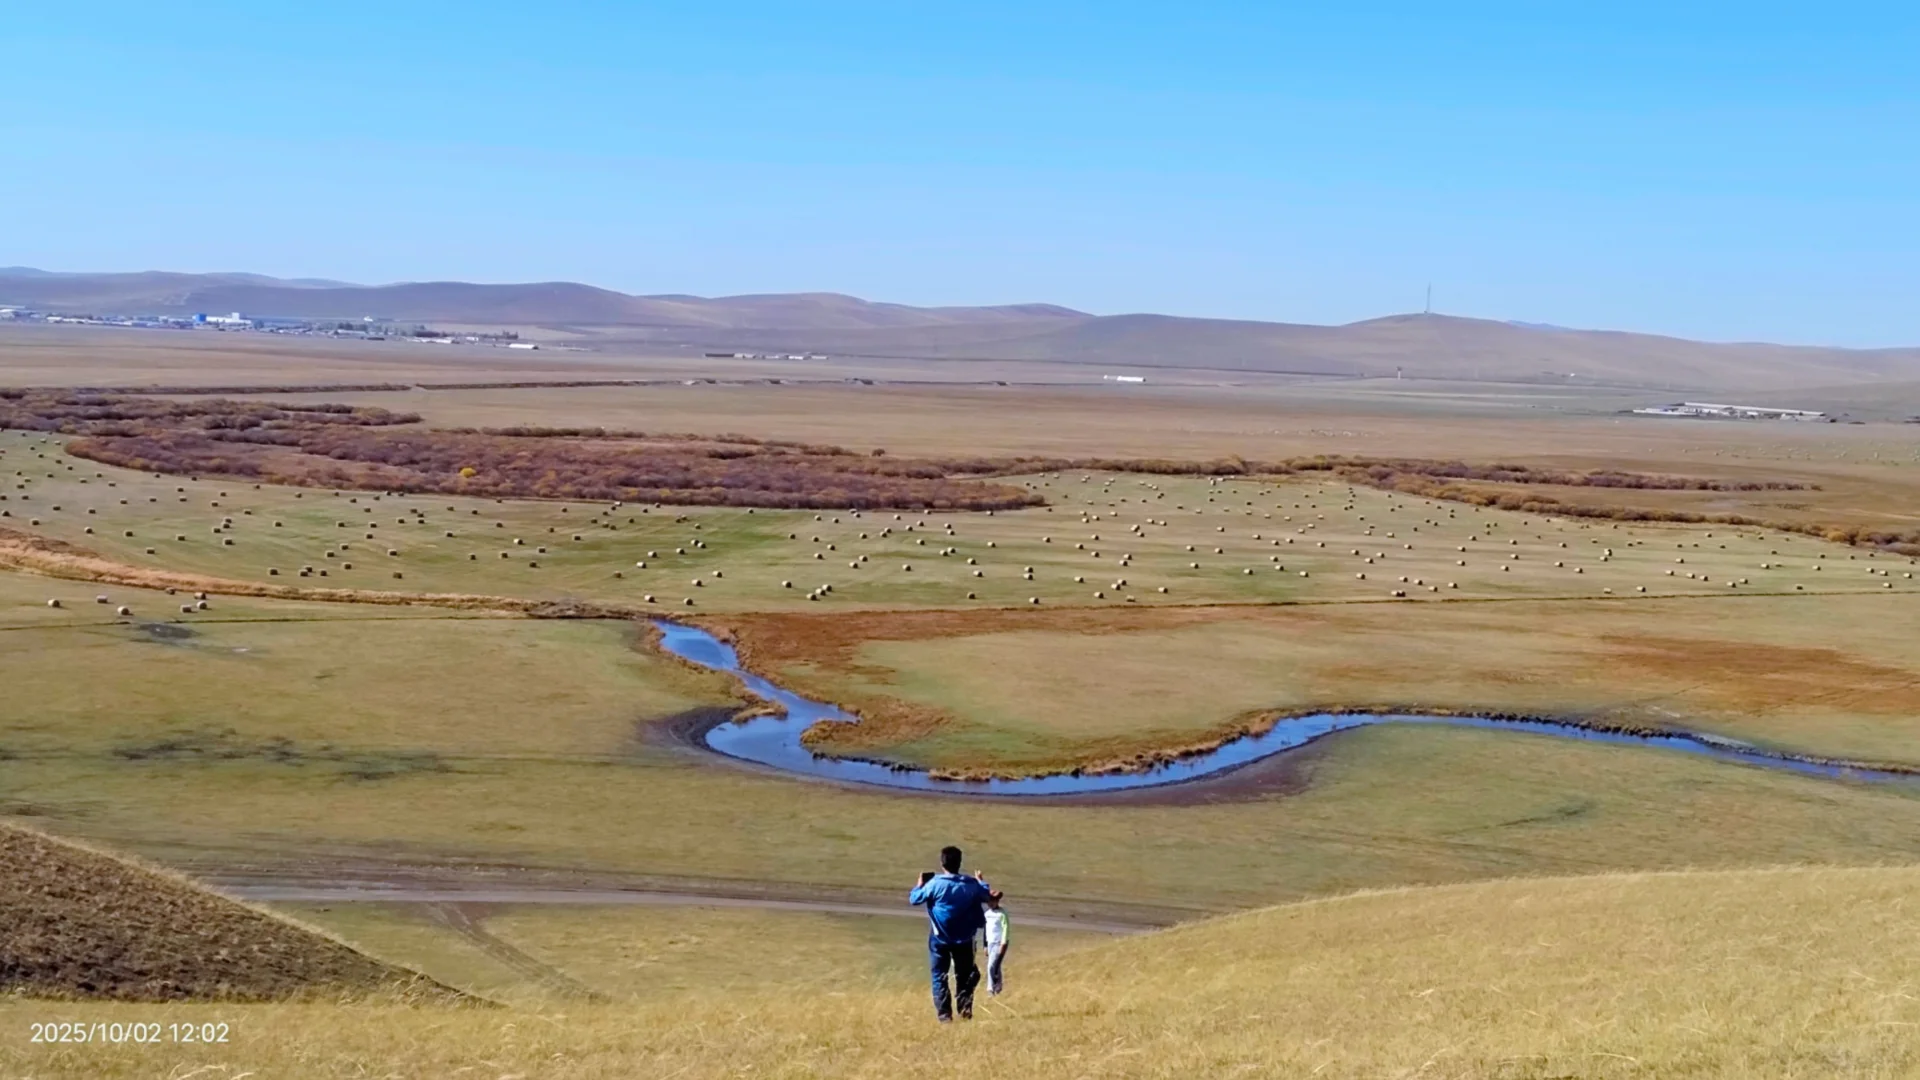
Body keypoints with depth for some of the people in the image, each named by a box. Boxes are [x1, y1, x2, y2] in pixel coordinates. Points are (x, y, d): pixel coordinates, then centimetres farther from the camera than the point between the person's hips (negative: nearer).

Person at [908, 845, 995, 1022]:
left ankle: (944, 1014, -2)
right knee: (964, 975, 15)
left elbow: (914, 899, -5)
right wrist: (982, 883, 33)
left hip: (940, 939, -3)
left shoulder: (935, 883, -14)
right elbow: (987, 897, 14)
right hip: (964, 939, 3)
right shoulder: (972, 884, -3)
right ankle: (965, 1010, 6)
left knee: (939, 976, 5)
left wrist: (920, 885, 14)